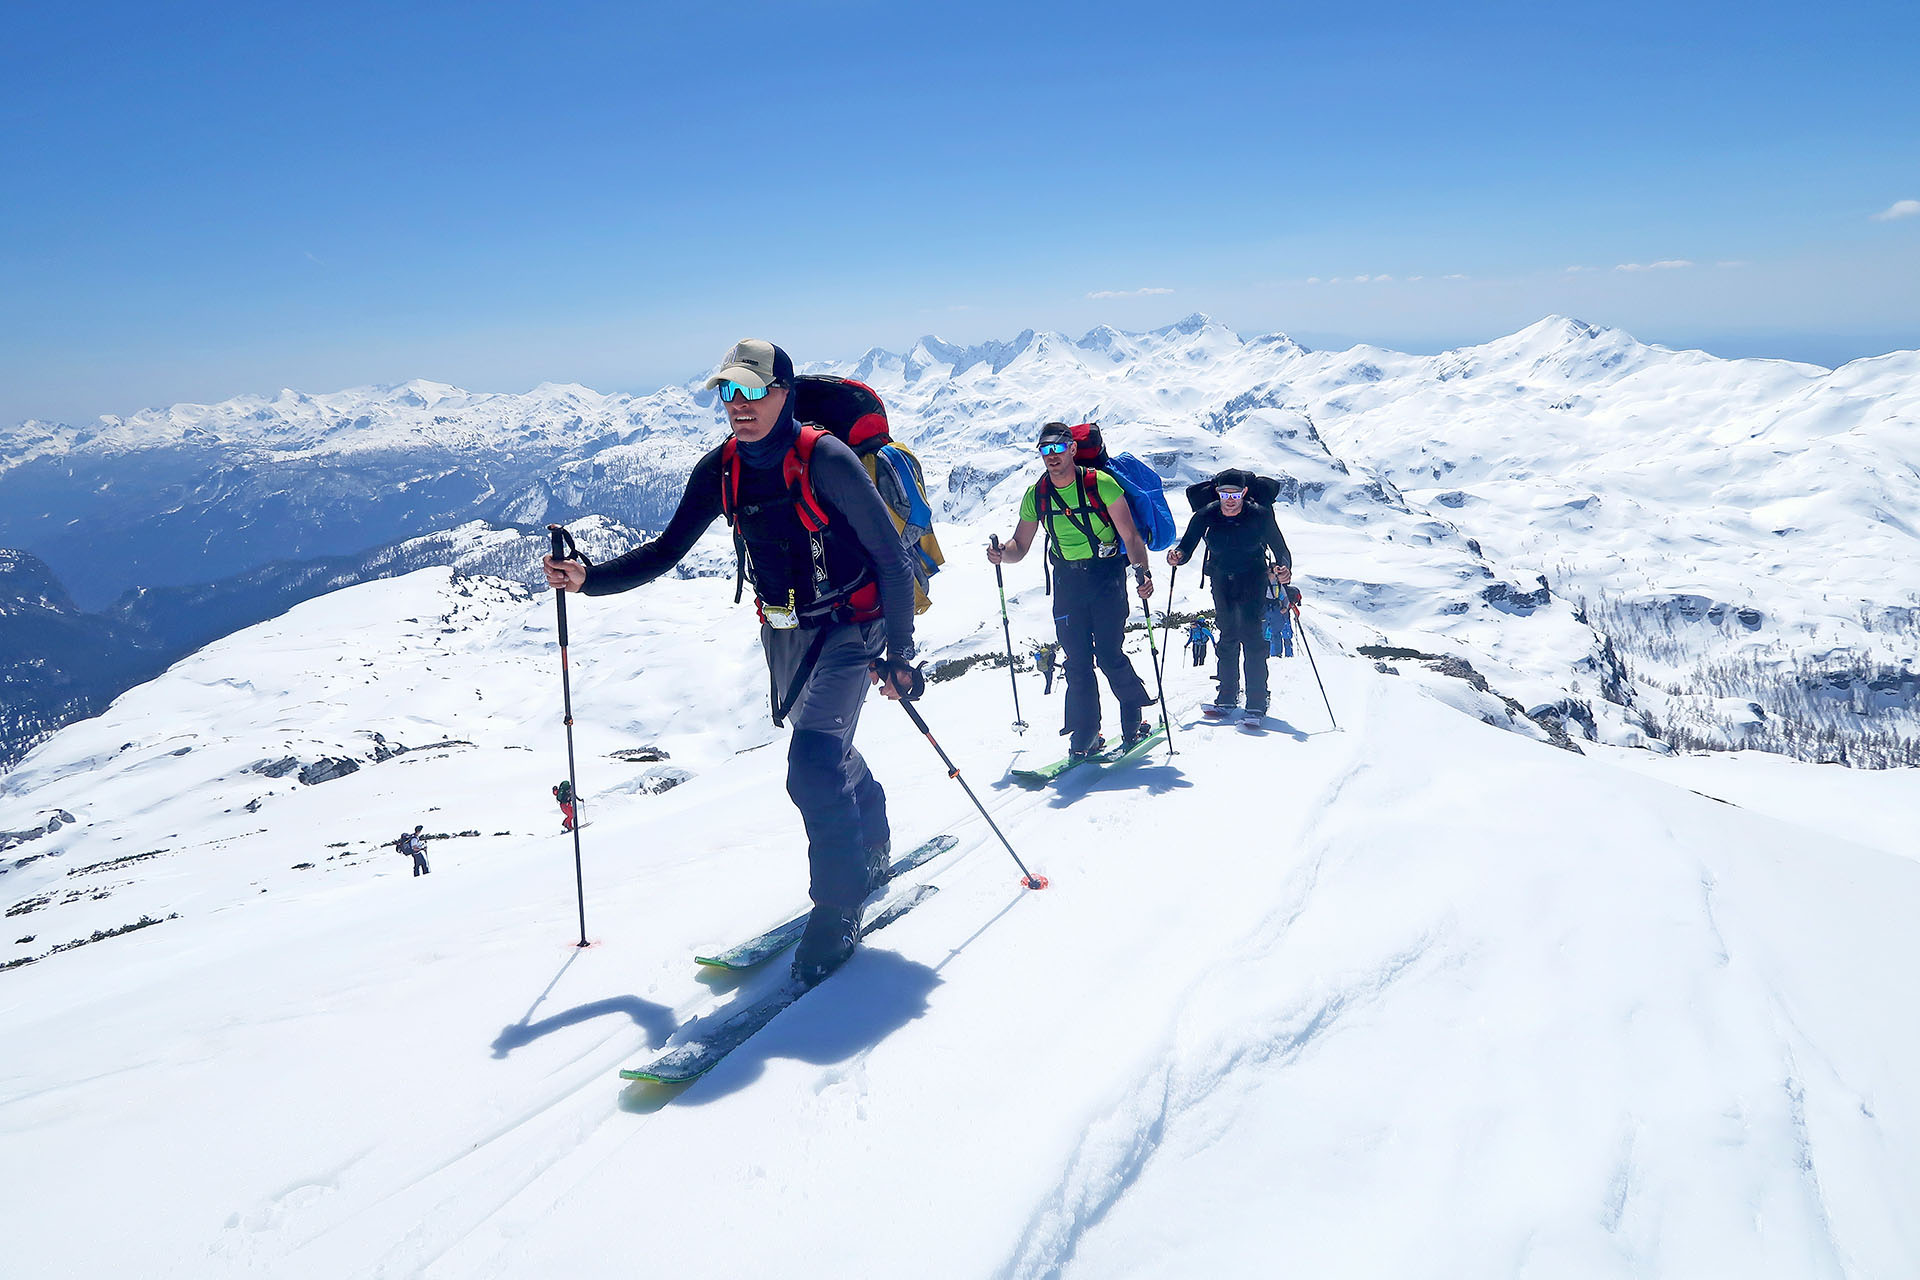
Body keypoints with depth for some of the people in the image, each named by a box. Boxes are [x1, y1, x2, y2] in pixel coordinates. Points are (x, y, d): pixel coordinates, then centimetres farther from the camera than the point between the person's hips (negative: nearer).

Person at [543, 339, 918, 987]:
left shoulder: (825, 460, -22)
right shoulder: (721, 469, -5)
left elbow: (891, 557, -17)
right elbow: (667, 550, 2)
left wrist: (898, 656, -16)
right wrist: (588, 578, -12)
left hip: (847, 627, -7)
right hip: (782, 632, 7)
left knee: (813, 766, -19)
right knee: (827, 750, 22)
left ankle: (839, 908, -1)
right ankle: (872, 853, 47)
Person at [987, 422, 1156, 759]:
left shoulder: (1100, 484, -10)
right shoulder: (1035, 496, 2)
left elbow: (1130, 534, -9)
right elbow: (1020, 546, 8)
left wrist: (1142, 570, -23)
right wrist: (1002, 554, -14)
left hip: (1107, 575, -3)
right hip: (1067, 581, 3)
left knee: (1109, 655, -8)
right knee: (1077, 661, 1)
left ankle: (1134, 719, 16)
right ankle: (1085, 736, 11)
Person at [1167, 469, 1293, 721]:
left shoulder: (1259, 515, -17)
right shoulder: (1206, 515, -11)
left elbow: (1280, 549, -13)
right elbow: (1187, 546, -8)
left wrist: (1285, 570, -34)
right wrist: (1177, 556, -32)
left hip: (1253, 579, -3)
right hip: (1222, 580, 3)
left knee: (1252, 636, -13)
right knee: (1227, 636, 7)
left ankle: (1257, 703, -11)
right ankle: (1227, 698, 17)